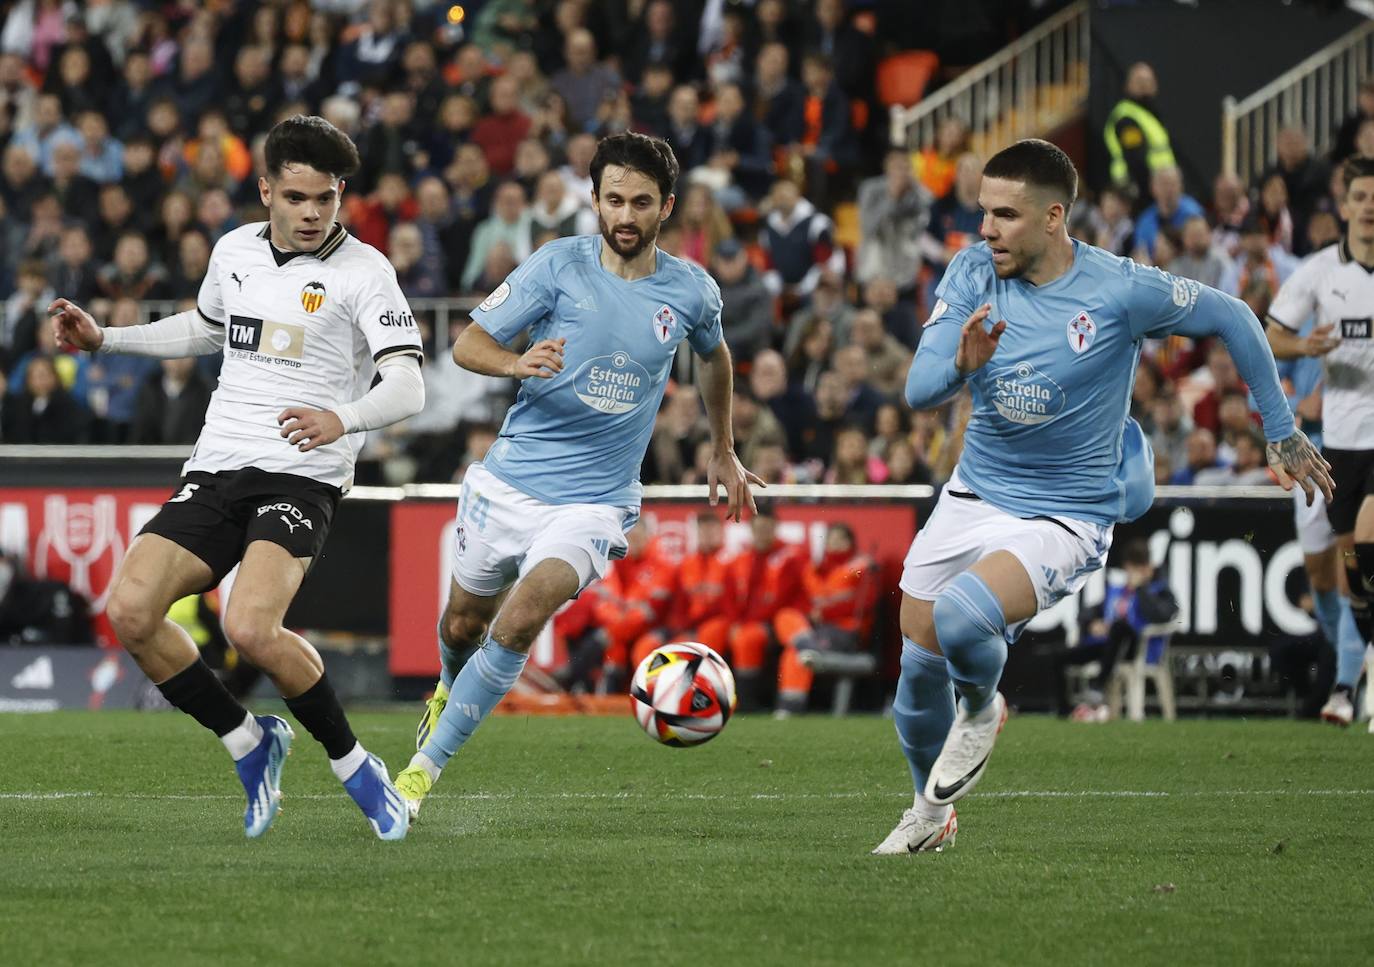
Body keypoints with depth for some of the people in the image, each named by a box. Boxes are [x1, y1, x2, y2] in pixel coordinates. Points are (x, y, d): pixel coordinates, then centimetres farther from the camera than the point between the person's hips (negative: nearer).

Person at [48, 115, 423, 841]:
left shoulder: (362, 271, -6)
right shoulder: (234, 251, 12)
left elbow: (408, 386, -16)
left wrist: (343, 419, -36)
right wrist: (103, 339, 27)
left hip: (301, 476, -6)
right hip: (215, 472, 6)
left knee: (250, 628, -29)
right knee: (129, 610, -15)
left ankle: (351, 763, -6)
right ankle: (249, 743, 5)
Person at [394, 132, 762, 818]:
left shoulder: (691, 291, 0)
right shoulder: (560, 265, -7)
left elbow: (714, 356, 23)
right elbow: (467, 344, -7)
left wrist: (724, 451, 31)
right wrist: (518, 363, -29)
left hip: (594, 502, -1)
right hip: (508, 481, 1)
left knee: (520, 620, -24)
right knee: (464, 623, 15)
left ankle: (427, 765, -15)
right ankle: (451, 688, 53)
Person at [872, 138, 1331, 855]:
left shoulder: (1120, 290, -17)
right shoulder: (972, 274, -6)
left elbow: (1231, 319, -1)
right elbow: (919, 391, -13)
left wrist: (1282, 434, 6)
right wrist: (962, 365, -37)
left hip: (1064, 519, -5)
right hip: (973, 495, 5)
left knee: (960, 616, -31)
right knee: (917, 667, 8)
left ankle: (982, 708, 4)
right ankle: (931, 815, 36)